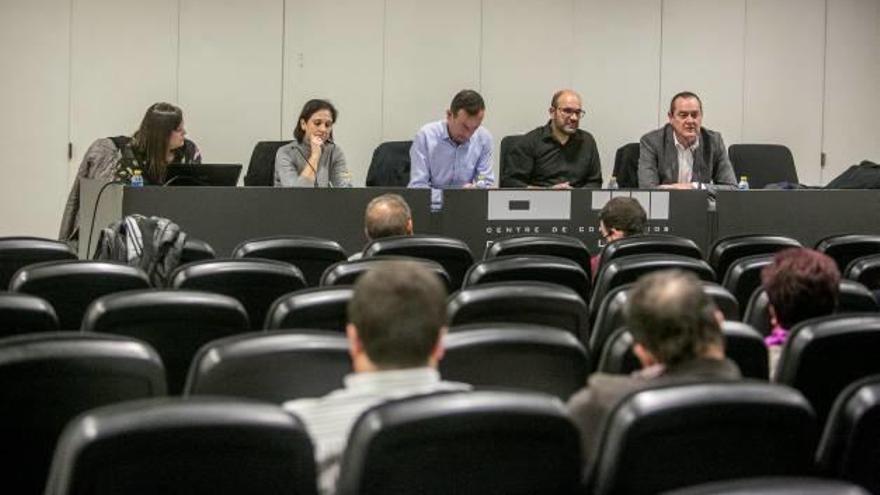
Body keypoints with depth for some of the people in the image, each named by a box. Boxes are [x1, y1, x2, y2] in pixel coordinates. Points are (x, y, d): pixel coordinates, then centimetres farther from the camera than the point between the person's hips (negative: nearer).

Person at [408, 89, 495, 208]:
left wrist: (474, 190, -19)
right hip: (431, 208, -2)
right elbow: (417, 188, -14)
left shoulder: (484, 138, -2)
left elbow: (487, 184, 5)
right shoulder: (425, 136, -11)